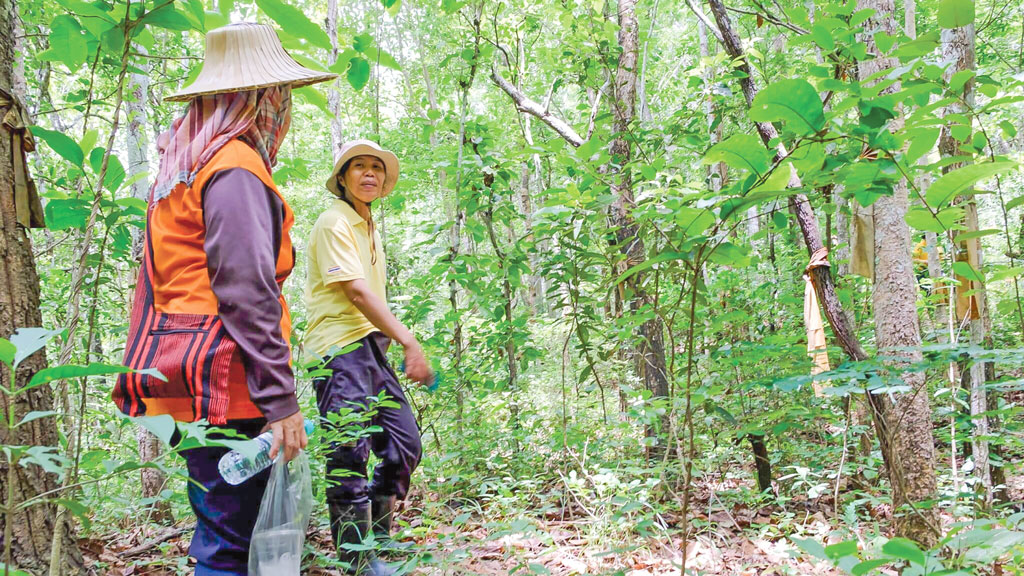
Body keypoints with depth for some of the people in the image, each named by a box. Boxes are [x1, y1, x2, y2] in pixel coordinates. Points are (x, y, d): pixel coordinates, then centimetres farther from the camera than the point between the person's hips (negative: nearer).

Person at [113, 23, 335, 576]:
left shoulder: (182, 168, 19)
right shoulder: (237, 170, -11)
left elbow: (158, 280, 21)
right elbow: (248, 292, -19)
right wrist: (281, 399, -19)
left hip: (181, 383, 10)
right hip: (225, 389, -10)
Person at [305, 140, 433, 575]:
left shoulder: (370, 229, 20)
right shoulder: (334, 222, -8)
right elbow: (357, 293, -17)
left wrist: (392, 342, 18)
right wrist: (409, 342, -19)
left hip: (371, 348, 9)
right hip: (341, 350, -9)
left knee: (404, 445, 9)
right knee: (350, 457, -6)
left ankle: (378, 539, 23)